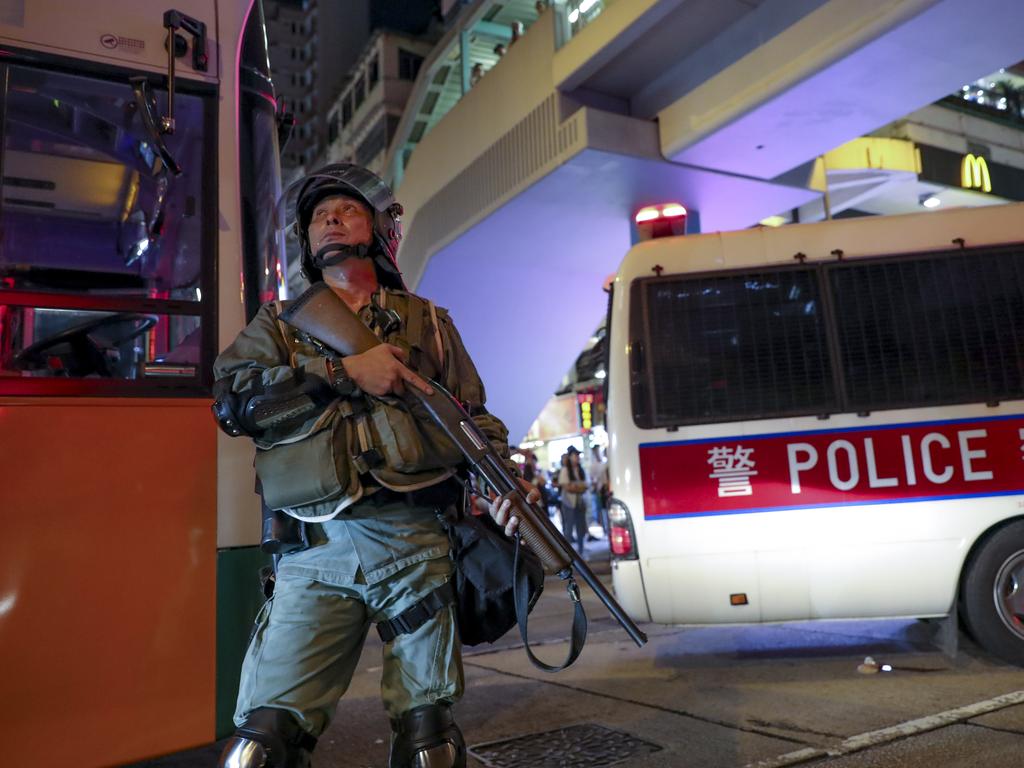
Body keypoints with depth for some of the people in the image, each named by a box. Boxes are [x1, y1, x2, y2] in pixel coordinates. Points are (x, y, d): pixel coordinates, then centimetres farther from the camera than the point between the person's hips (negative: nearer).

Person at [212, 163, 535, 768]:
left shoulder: (427, 322, 17)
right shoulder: (279, 324, 16)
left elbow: (475, 418, 14)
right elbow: (231, 398, -1)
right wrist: (343, 371, -11)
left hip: (414, 546, 0)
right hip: (315, 555, 0)